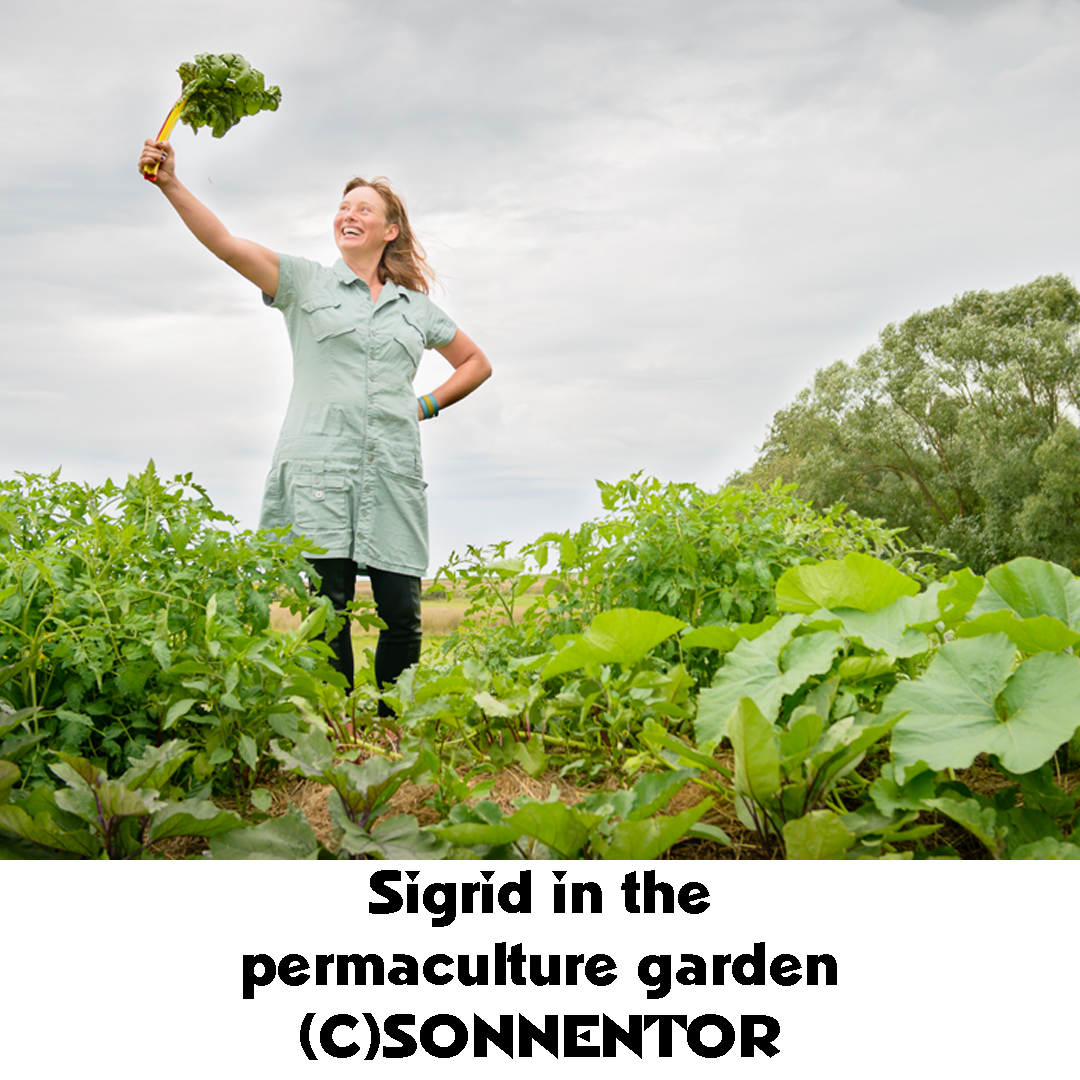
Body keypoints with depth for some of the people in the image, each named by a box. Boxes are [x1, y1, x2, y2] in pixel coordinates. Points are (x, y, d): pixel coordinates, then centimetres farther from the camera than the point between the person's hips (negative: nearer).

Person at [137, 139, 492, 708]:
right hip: (320, 468, -2)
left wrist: (426, 405, 15)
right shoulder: (306, 282, 12)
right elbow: (226, 244, -1)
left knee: (402, 613, -2)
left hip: (394, 471, 2)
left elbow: (476, 362, 30)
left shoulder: (416, 307, 19)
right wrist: (170, 183, -13)